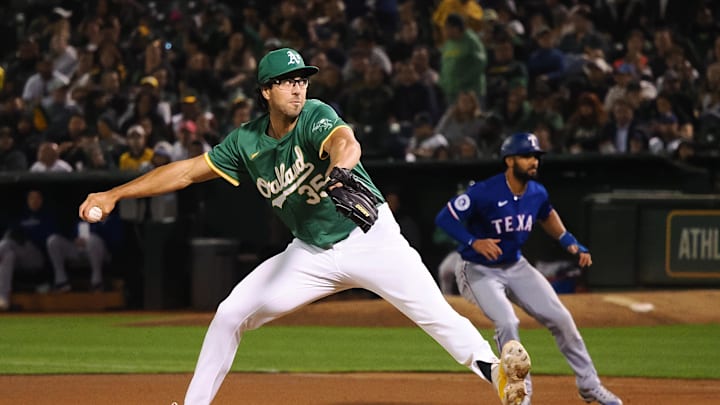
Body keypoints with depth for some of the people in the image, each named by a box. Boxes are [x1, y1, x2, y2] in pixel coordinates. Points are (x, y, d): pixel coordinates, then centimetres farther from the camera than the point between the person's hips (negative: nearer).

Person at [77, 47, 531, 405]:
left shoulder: (315, 117, -19)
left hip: (370, 239, -5)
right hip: (311, 255, 5)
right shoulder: (247, 142, -5)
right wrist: (114, 195, -7)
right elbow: (187, 171, 0)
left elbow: (344, 139, -43)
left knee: (436, 313, -24)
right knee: (230, 314, 0)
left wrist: (341, 157, -69)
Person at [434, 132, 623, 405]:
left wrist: (570, 244, 9)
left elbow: (547, 215, 18)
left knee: (560, 318, 0)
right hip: (481, 271, -6)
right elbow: (444, 218, -25)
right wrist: (474, 242, -37)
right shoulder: (484, 193, -25)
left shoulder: (537, 193, -5)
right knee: (507, 323, -26)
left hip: (516, 267, 6)